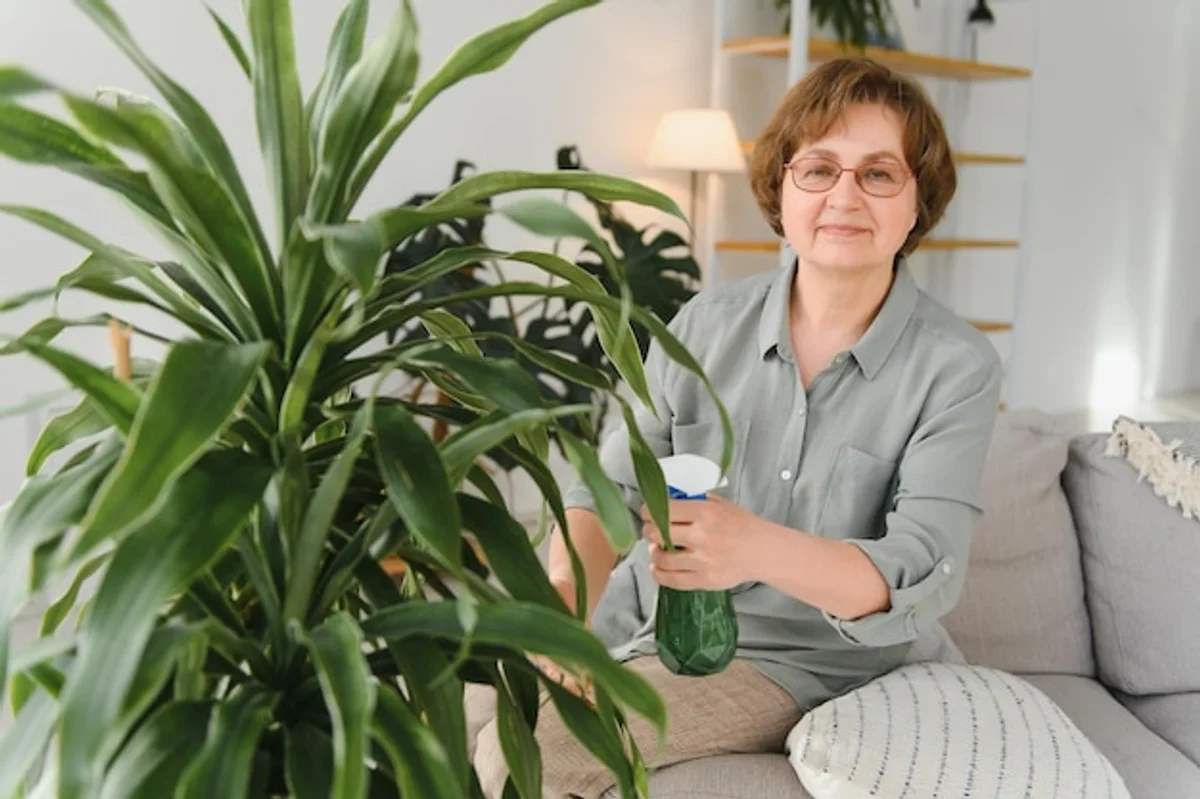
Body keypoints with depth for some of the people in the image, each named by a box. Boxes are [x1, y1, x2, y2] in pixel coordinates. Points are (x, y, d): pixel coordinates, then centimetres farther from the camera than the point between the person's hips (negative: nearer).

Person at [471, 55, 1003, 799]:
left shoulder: (958, 366, -13)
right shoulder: (706, 323, -4)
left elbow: (925, 576, -21)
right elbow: (612, 486, -3)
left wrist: (758, 549, -41)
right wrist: (567, 591, -25)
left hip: (799, 659, -3)